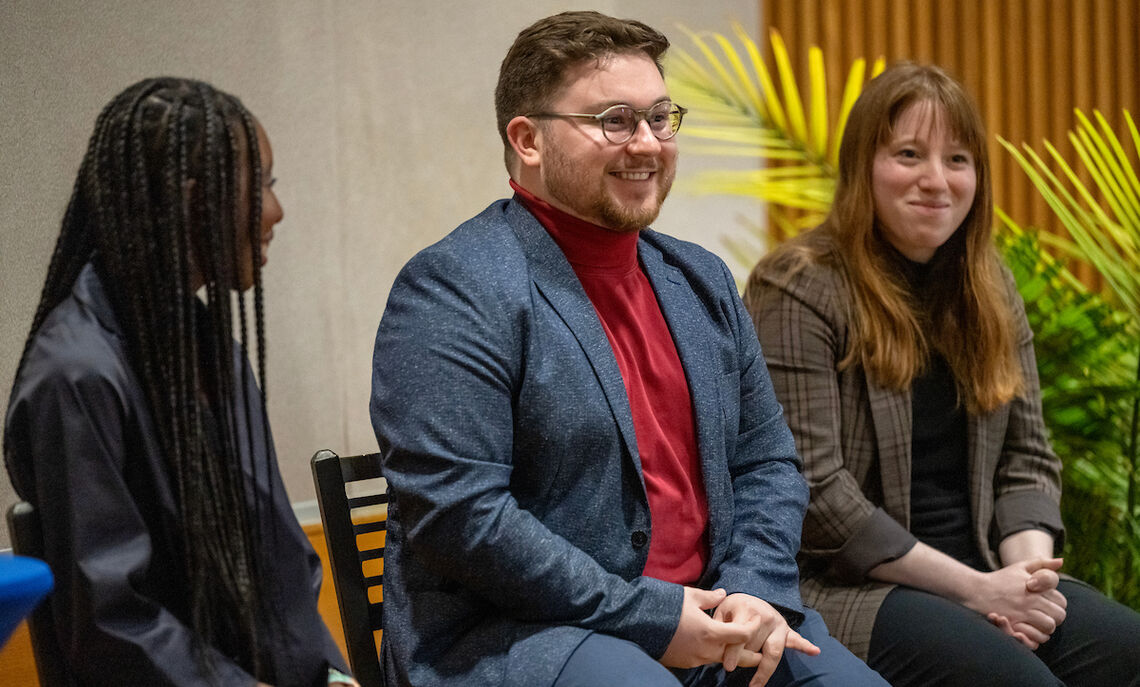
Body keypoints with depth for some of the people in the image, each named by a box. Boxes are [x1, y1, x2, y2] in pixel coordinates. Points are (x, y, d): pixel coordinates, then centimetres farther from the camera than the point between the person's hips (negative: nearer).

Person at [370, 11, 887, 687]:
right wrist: (649, 619, -16)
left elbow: (767, 461, 17)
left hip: (707, 620, 7)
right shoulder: (454, 289, -10)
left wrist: (755, 593, -3)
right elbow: (455, 513, -18)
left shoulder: (702, 281, 14)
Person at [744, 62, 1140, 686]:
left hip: (985, 576, 6)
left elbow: (1027, 459, 13)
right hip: (844, 588, -6)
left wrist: (1028, 569, -8)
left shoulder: (990, 292, 13)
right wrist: (973, 588, -15)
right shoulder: (798, 290, -8)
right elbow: (810, 492, -15)